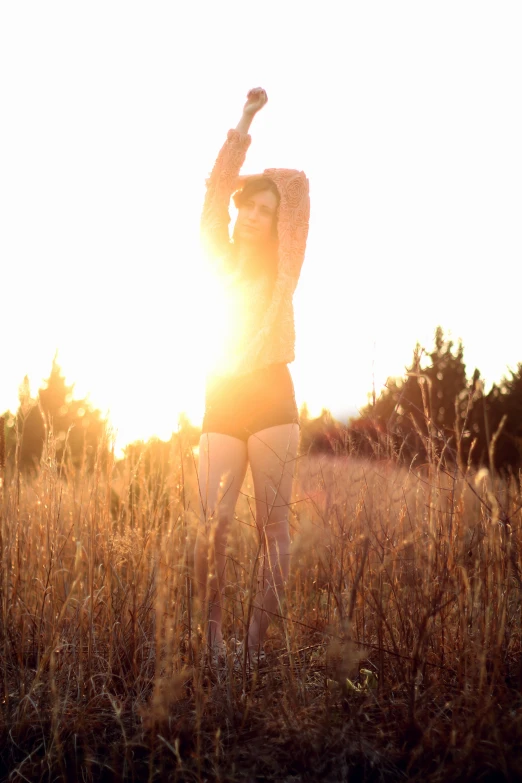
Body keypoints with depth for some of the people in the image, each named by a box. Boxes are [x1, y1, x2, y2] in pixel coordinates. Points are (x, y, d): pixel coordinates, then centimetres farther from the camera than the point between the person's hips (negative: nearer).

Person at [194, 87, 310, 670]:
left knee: (272, 521, -4)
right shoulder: (220, 258, 13)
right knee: (213, 524, -6)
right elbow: (215, 194, 3)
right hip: (221, 401, 1)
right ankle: (213, 638, 2)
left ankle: (257, 642, 1)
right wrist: (243, 124, 0)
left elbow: (298, 183, 8)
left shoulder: (282, 266, 10)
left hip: (271, 397, -1)